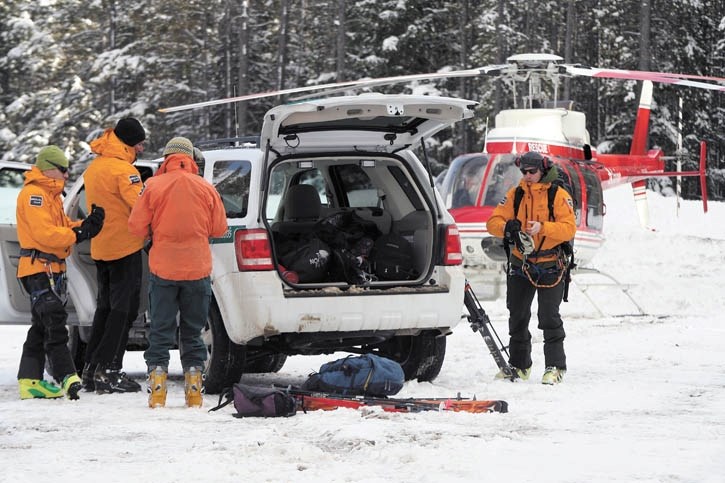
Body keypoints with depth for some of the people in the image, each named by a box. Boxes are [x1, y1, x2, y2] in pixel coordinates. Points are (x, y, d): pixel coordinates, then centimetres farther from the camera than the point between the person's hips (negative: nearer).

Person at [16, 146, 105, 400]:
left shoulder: (50, 195, 22)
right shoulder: (34, 194, -12)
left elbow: (61, 226, 18)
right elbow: (45, 233, -22)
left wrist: (86, 225, 0)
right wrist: (78, 234, -18)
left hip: (51, 269, 11)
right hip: (40, 268, -11)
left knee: (41, 326, 13)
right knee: (54, 323, -17)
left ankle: (30, 381, 17)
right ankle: (67, 378, -23)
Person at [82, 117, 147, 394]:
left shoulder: (93, 168, 13)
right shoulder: (123, 170, -16)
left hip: (100, 247, 9)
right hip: (125, 246, -9)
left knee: (105, 307, 16)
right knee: (123, 308, -5)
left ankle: (91, 369, 16)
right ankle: (108, 371, -9)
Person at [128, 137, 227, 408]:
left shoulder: (154, 186, -6)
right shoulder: (206, 188, 0)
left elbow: (137, 227, -5)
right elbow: (219, 228, 4)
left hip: (163, 269, -1)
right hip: (198, 270, 1)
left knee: (161, 329, 6)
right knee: (193, 330, 11)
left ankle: (157, 389, 1)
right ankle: (194, 390, 8)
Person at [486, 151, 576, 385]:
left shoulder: (559, 195, -7)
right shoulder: (515, 195, 5)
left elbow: (569, 228, -16)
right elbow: (493, 221, -1)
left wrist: (542, 228, -31)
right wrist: (506, 227, -24)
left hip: (550, 266, -5)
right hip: (521, 264, 5)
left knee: (549, 317, -8)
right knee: (517, 317, 11)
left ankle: (555, 366, -3)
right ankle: (518, 364, 23)